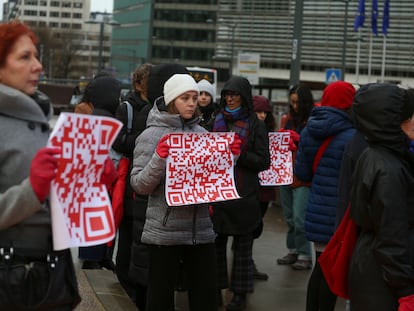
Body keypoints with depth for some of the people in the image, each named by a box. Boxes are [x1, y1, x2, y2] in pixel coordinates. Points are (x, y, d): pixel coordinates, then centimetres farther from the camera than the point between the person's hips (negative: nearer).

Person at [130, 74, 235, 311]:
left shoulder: (202, 134, 10)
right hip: (165, 231, -4)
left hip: (201, 230, 4)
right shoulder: (152, 135, -4)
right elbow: (140, 185, -9)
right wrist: (159, 157, -22)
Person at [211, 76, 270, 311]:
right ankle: (216, 289, 15)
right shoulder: (217, 121, 12)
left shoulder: (256, 125, 0)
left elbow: (263, 161, -5)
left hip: (244, 193, -3)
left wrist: (239, 154, -17)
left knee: (242, 245, 5)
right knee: (216, 242, 3)